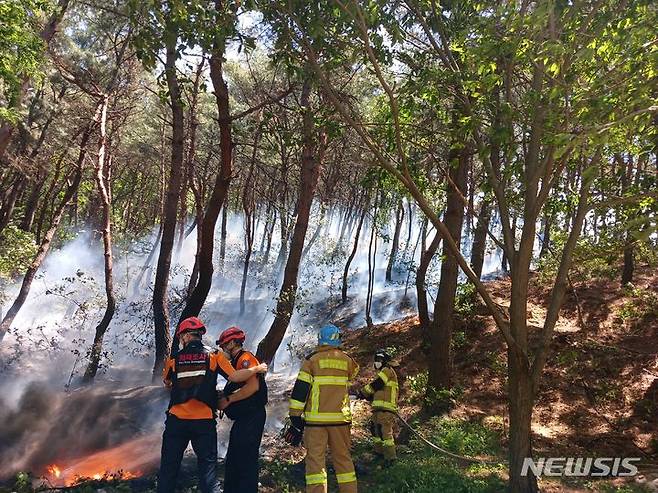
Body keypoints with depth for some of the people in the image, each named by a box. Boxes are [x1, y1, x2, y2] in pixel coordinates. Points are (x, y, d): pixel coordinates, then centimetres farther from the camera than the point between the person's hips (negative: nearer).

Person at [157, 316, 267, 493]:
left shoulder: (174, 359, 1)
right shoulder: (214, 356, -2)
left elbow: (167, 383, 17)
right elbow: (234, 376, -11)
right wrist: (257, 369, 3)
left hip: (177, 419, 1)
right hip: (204, 421, -1)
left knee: (169, 466, 12)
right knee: (207, 464, 7)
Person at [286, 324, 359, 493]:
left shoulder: (311, 359, -2)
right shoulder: (347, 360, 5)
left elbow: (300, 390, -5)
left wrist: (295, 419, -1)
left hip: (316, 418, -3)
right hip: (341, 418, 3)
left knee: (315, 459, 0)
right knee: (343, 458, 14)